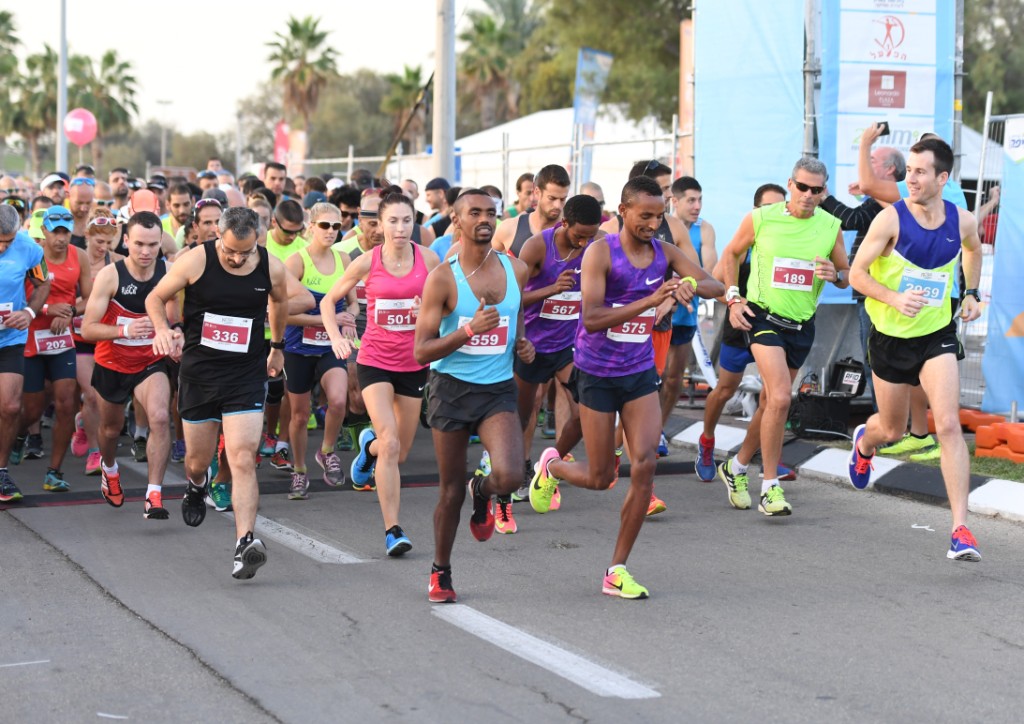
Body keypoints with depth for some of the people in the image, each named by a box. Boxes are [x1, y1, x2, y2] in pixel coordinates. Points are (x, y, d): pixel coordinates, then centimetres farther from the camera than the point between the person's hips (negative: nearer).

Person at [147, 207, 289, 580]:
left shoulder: (272, 268, -6)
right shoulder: (196, 260, -11)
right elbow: (155, 298, 1)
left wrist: (277, 346, 28)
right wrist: (163, 329, -19)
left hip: (246, 376, -1)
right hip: (199, 371, 1)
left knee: (243, 460, -15)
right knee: (198, 459, 15)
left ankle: (245, 543, -22)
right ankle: (195, 488, 52)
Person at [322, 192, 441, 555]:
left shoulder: (428, 259, -4)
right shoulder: (367, 262, -7)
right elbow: (329, 300, 5)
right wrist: (336, 336, -10)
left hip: (413, 362, 3)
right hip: (374, 360, -3)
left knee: (400, 453, 11)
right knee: (391, 444, -18)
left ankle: (369, 444, 49)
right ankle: (392, 530, -14)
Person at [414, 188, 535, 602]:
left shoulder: (515, 270, 2)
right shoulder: (442, 278, -9)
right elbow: (421, 351, -11)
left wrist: (522, 344, 4)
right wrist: (469, 330, -24)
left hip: (499, 389, 2)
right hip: (452, 387, -2)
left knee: (508, 477, -21)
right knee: (451, 491, 5)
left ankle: (483, 492, 17)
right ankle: (441, 572, 27)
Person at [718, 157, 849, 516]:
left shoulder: (831, 227, 0)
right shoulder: (760, 219, -7)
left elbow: (847, 277, 10)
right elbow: (731, 254, 9)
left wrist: (835, 274, -14)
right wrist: (733, 298, -1)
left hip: (802, 325, 4)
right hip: (764, 317, -4)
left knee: (771, 402, 13)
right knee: (780, 398, -21)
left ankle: (737, 467, 36)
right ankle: (770, 487, -14)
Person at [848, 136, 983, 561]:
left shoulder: (962, 222, -6)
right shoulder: (891, 219, -16)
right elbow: (857, 274, -14)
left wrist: (972, 293, 12)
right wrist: (895, 298, -29)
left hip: (937, 336, 1)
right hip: (890, 336, -1)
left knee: (948, 425, -15)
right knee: (892, 430, 15)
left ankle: (961, 530, -16)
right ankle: (863, 443, 56)